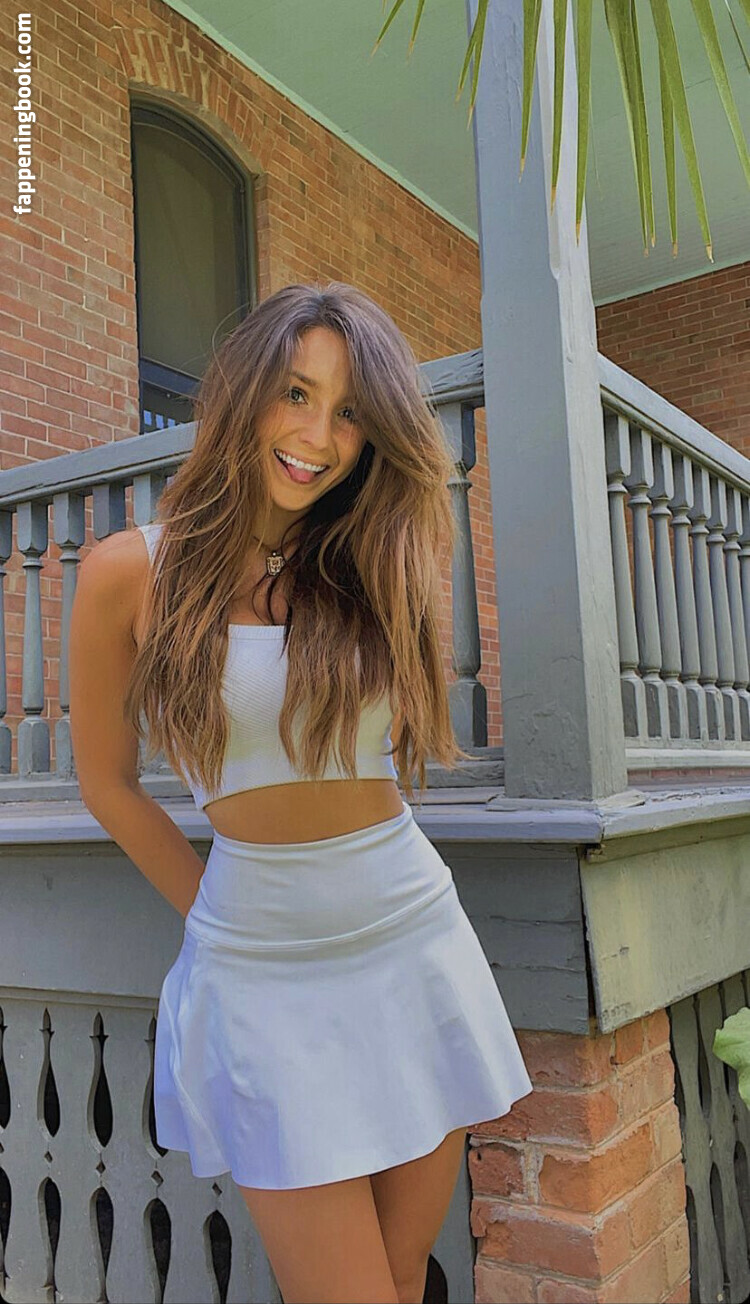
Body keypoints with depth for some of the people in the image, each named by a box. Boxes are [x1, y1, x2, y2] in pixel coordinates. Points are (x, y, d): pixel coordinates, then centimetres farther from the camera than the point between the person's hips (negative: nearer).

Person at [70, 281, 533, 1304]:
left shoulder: (373, 567, 2)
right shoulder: (132, 573, -7)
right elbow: (109, 782, 4)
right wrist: (217, 915, 8)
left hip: (414, 943, 3)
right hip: (262, 969, -3)